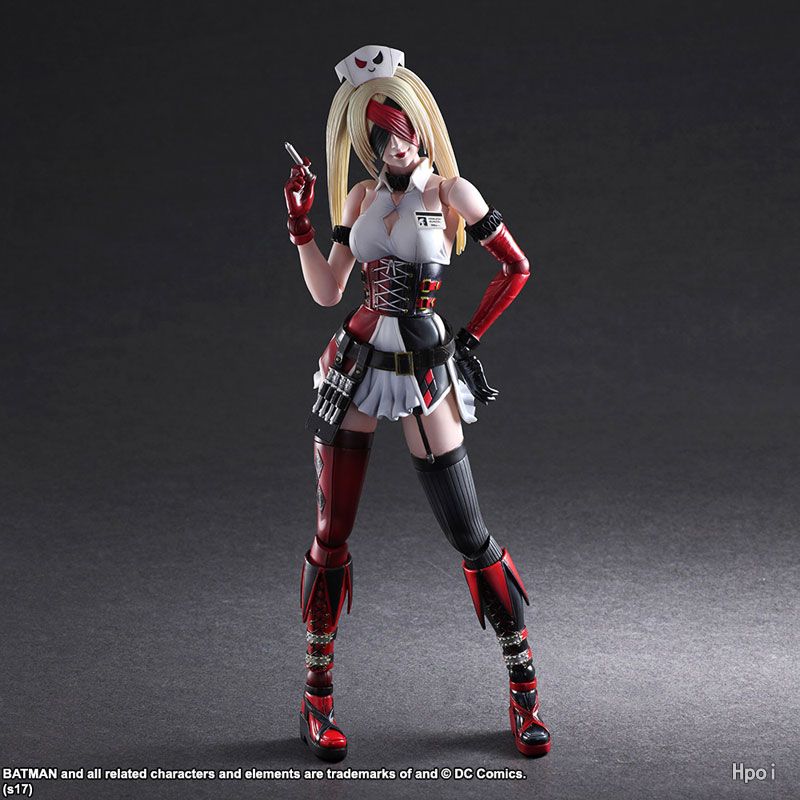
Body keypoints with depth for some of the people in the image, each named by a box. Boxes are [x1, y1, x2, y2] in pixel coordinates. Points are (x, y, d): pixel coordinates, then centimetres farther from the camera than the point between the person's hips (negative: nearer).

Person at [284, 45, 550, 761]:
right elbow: (327, 292, 8)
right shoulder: (360, 198, 8)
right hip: (354, 365, 4)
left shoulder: (448, 192, -5)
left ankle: (524, 685, 14)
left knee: (469, 535, -2)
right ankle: (318, 695, 17)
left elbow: (516, 267, 0)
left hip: (425, 375, -4)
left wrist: (469, 338, -2)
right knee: (332, 535, 5)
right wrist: (300, 225, -2)